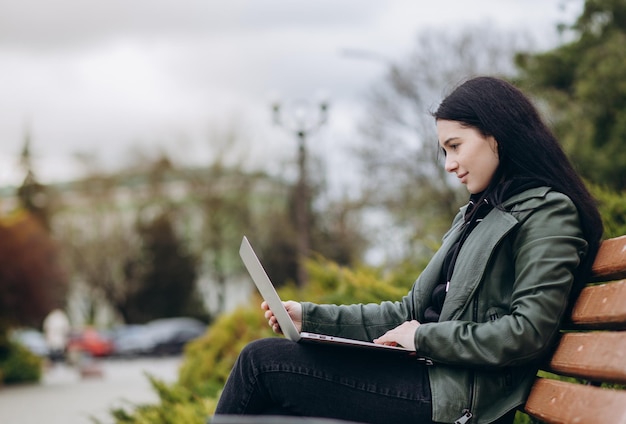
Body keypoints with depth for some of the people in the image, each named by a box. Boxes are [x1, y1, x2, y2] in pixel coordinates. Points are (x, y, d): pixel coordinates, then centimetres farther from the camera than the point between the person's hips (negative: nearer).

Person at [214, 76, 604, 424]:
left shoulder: (548, 213, -5)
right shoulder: (477, 215, 23)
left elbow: (528, 332, -16)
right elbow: (412, 312, 19)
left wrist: (425, 338, -11)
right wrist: (311, 317, 11)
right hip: (430, 375, 8)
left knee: (262, 361, -11)